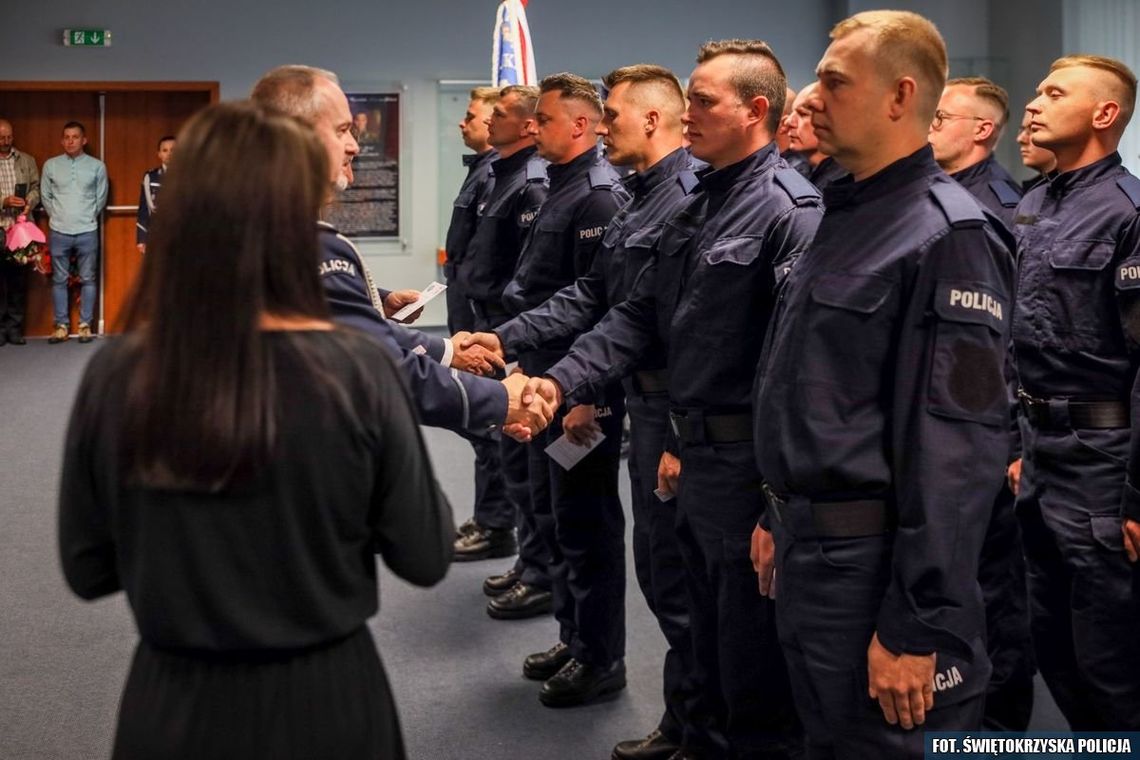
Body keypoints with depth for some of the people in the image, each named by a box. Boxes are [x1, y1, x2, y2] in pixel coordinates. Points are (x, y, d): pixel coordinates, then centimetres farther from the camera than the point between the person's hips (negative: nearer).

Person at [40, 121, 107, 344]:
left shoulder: (97, 166, 0)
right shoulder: (50, 165, 3)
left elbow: (101, 198, 7)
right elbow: (45, 196, 11)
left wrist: (88, 218, 10)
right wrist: (58, 217, 10)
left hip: (87, 232, -1)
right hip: (59, 232, 1)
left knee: (88, 280, 3)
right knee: (59, 280, 5)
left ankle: (85, 325, 11)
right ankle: (62, 326, 11)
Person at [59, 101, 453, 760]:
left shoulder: (115, 374, -12)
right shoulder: (355, 372, -19)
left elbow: (87, 571, 0)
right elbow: (425, 560, -9)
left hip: (171, 704, 2)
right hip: (322, 701, -1)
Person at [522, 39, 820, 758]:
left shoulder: (790, 209, -16)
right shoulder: (697, 208, 13)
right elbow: (641, 315, 13)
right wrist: (562, 381, -1)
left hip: (747, 456, -9)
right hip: (694, 446, 9)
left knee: (753, 643, 4)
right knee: (706, 621, 22)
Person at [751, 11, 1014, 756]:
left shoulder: (946, 236, -18)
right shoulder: (847, 217, 12)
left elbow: (955, 450, -22)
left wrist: (915, 627, -23)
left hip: (876, 563, -9)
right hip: (810, 549, 9)